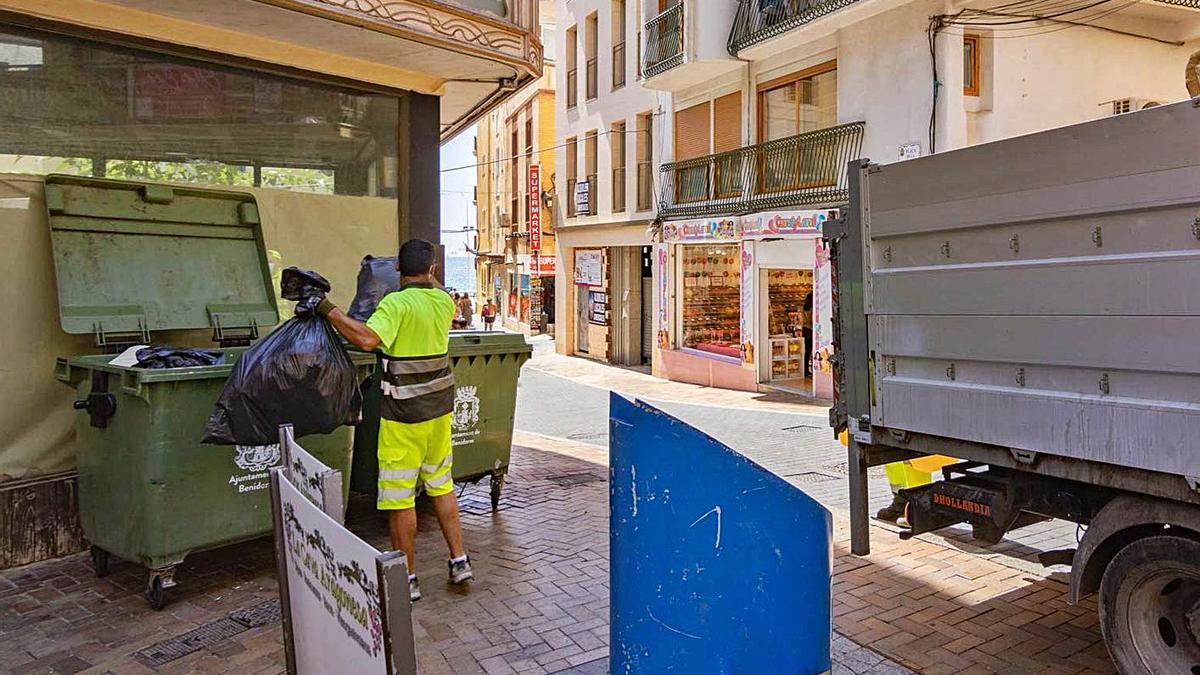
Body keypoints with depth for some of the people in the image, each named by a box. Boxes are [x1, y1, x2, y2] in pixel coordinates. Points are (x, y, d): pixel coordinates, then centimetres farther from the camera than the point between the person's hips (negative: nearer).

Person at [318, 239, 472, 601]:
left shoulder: (397, 303, -16)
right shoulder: (444, 301, 3)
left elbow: (368, 339, -32)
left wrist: (330, 311, -23)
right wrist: (428, 276, 39)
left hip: (403, 413, -7)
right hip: (440, 407, 7)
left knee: (399, 496, 4)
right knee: (441, 484, 19)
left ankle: (408, 579, 14)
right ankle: (459, 560, 23)